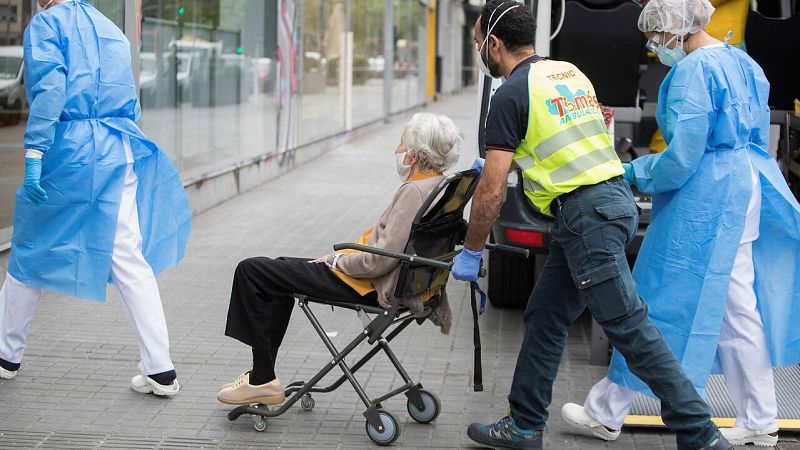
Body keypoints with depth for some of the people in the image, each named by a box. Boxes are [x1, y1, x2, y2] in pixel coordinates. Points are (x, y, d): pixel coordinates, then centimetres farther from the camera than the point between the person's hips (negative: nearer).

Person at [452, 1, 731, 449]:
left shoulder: (511, 95, -9)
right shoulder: (569, 72, 16)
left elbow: (491, 192, -10)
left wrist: (471, 252, 1)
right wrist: (505, 160, 42)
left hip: (586, 213, -9)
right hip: (614, 197, 9)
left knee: (631, 329, -6)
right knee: (545, 316, 15)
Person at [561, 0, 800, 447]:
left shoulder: (693, 71, -16)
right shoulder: (743, 63, 12)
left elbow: (683, 156, -20)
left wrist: (636, 172, -4)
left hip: (703, 202, -9)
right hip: (744, 193, 9)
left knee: (660, 303, -1)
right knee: (737, 309, 12)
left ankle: (606, 413, 9)